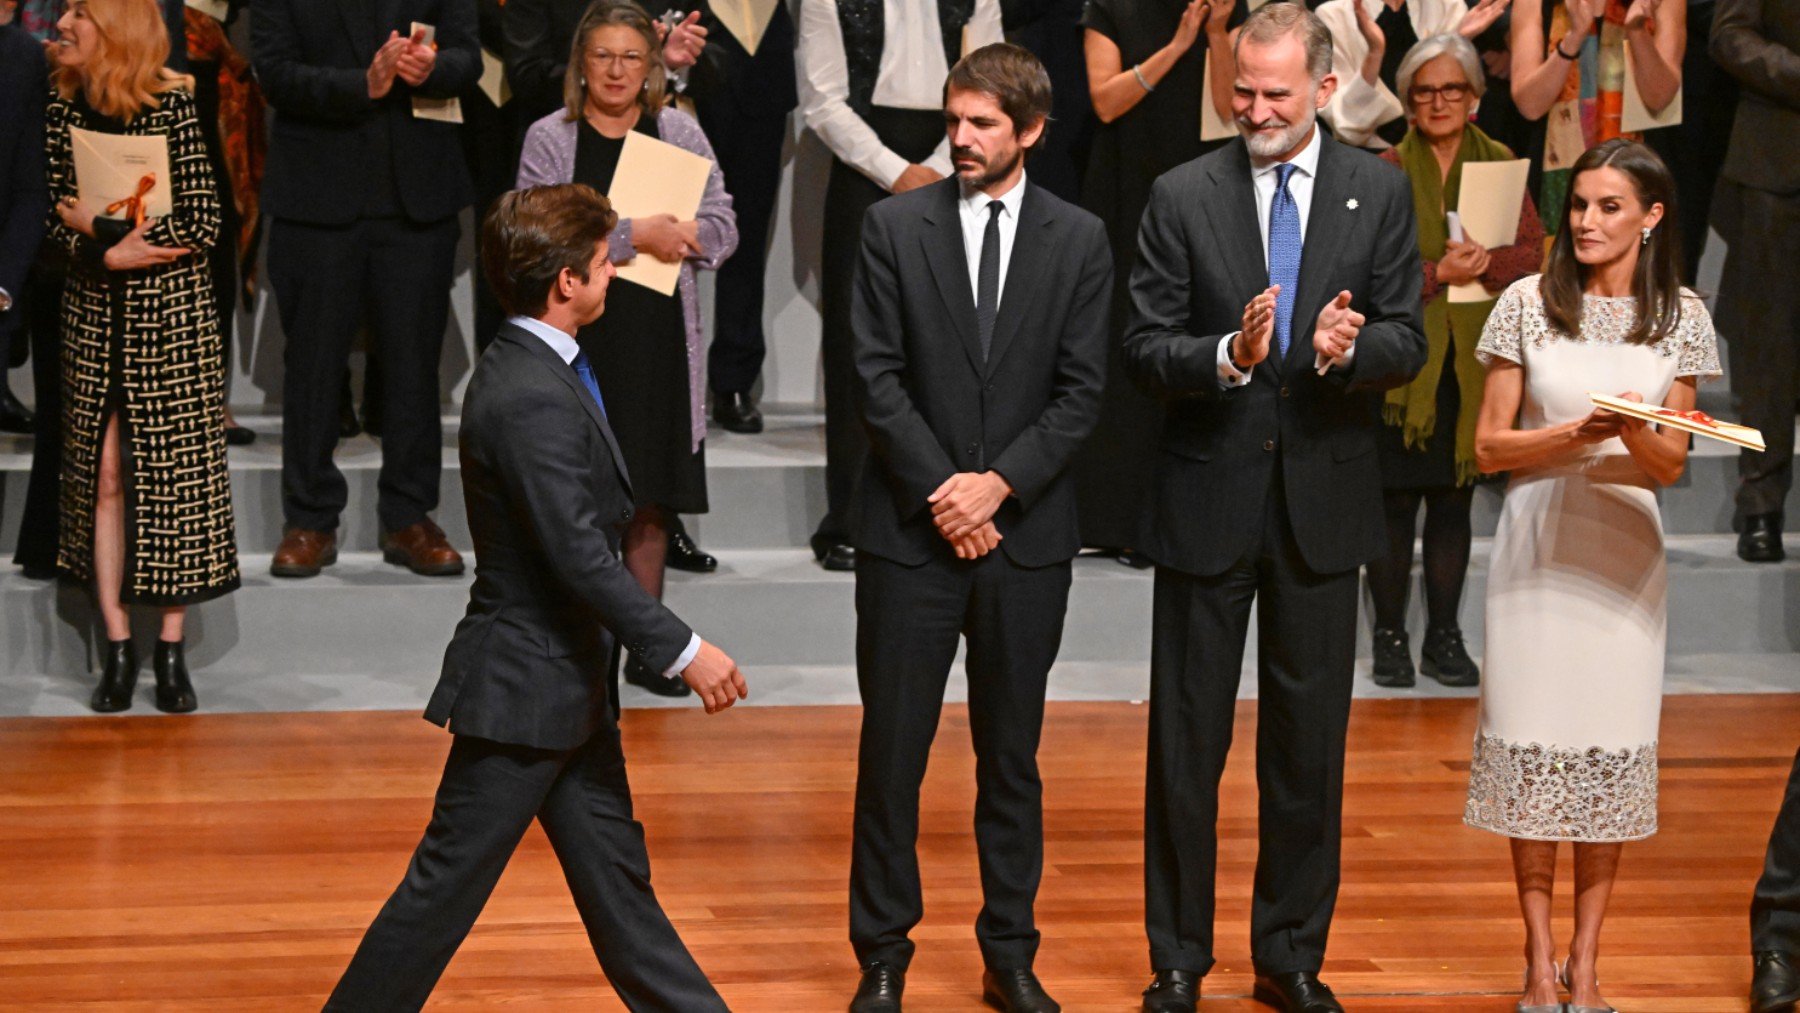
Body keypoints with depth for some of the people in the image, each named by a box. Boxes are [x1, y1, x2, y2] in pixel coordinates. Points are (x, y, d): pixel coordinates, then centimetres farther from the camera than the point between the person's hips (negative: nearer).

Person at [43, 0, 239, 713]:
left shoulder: (172, 105, -9)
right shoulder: (62, 110, 3)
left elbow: (202, 224, -11)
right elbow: (58, 219, 4)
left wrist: (104, 228, -12)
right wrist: (104, 255, -14)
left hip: (171, 319, -3)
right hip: (92, 315, 4)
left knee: (175, 479, -1)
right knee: (102, 475, 3)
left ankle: (171, 651, 6)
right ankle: (118, 649, 9)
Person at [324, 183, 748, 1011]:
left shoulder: (531, 369, 8)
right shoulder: (533, 399, -24)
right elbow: (579, 556, -26)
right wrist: (683, 652, -21)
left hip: (566, 679, 10)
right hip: (525, 685, -10)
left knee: (614, 876, 16)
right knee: (448, 884, 0)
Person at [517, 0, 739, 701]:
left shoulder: (679, 133, 8)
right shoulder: (549, 138, 0)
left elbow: (721, 227, 6)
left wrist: (675, 238, -13)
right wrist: (636, 234, -17)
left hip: (660, 341, 3)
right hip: (579, 339, -3)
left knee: (651, 497, 8)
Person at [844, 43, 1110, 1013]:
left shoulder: (1079, 240, 4)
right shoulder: (895, 226, 1)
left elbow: (1081, 391, 0)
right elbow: (878, 377, -3)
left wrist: (999, 484, -12)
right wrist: (941, 490, -11)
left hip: (1025, 533, 1)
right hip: (909, 529, -1)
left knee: (1012, 755, 9)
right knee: (892, 750, 1)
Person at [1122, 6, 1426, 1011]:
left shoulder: (1380, 192, 2)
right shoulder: (1183, 196, -1)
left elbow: (1408, 344, 0)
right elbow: (1145, 348, -5)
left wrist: (1350, 348, -22)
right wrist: (1229, 355, -24)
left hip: (1324, 501, 1)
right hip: (1208, 501, -1)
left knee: (1310, 742, 9)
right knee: (1187, 741, 5)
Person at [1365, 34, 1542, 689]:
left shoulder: (1500, 166, 8)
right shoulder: (1385, 171, -2)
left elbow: (1533, 254, 2)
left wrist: (1481, 264, -16)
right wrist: (1438, 273, -18)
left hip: (1473, 358, 3)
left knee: (1453, 500, 9)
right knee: (1396, 499, 0)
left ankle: (1444, 636, 17)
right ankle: (1389, 637, 9)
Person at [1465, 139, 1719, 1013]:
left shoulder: (1680, 317, 3)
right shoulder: (1528, 303, 0)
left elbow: (1671, 465, 4)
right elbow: (1489, 447, 0)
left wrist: (1635, 435, -19)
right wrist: (1577, 434, -16)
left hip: (1625, 549, 1)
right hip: (1537, 544, -1)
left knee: (1613, 748, 1)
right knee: (1533, 746, -1)